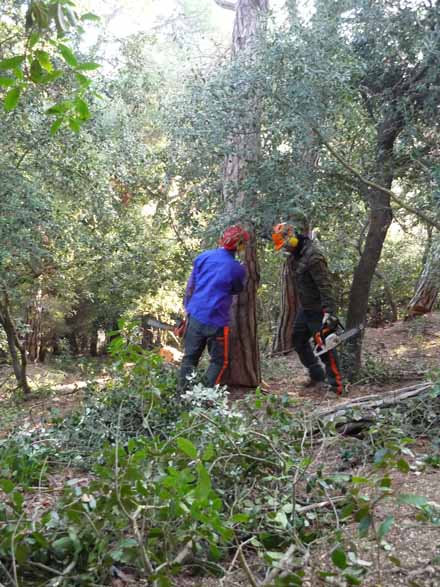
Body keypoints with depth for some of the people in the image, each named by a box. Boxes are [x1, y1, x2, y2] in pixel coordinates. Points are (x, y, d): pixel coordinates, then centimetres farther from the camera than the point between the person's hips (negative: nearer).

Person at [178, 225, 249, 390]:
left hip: (195, 315, 4)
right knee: (218, 361, 12)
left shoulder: (204, 256, 1)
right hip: (217, 321, -4)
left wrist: (188, 307, 16)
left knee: (190, 356, 15)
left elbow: (190, 285, 6)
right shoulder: (237, 269, -9)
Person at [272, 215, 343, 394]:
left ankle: (336, 384, 5)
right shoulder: (297, 254, 5)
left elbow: (325, 285, -28)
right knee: (299, 340, 15)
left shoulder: (313, 256, -24)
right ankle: (317, 375, 26)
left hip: (319, 311, -9)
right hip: (305, 309, 10)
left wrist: (329, 311, -30)